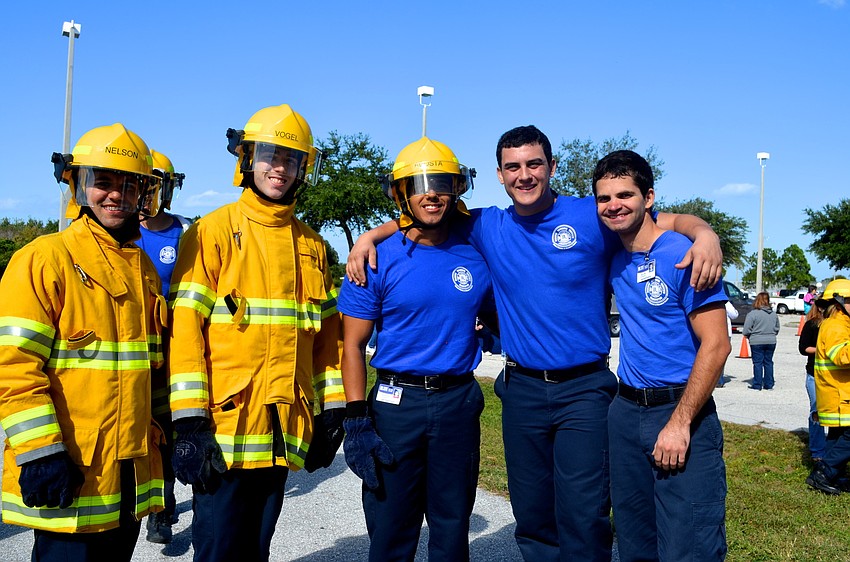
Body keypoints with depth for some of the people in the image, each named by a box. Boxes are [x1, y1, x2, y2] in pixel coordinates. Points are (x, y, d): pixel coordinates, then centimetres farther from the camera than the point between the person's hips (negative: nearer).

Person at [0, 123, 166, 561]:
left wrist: (165, 436, 15)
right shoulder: (44, 259, -9)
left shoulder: (144, 268, 13)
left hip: (131, 471, 7)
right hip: (68, 473, -7)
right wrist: (40, 452, -19)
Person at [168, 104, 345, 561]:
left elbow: (327, 333, 14)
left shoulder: (310, 245, 12)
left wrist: (331, 410, 9)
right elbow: (185, 328, -10)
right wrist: (189, 422, -16)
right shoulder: (213, 232, -4)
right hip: (224, 427, -4)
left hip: (283, 432, 5)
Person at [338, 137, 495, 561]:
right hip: (396, 403, -2)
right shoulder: (379, 261, -6)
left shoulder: (476, 258, 2)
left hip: (459, 403, 3)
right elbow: (353, 345, -6)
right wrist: (356, 422, -11)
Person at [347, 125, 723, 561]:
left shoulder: (593, 217, -3)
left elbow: (672, 221, -2)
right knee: (532, 516, 14)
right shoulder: (487, 227, 5)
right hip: (521, 390, 3)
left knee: (582, 517, -6)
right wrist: (368, 236, 0)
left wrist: (705, 234, -23)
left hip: (584, 389, -3)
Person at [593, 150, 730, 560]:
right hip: (624, 411, 6)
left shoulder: (682, 255, -11)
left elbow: (716, 345, -14)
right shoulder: (613, 259, 7)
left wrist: (680, 422, -17)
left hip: (681, 410, -6)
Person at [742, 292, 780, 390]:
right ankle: (769, 385, 17)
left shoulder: (752, 314, -13)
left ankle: (757, 385, 5)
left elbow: (746, 331, -12)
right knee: (768, 362, 12)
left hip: (757, 342, -5)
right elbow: (777, 329, 15)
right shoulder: (774, 314, 4)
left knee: (758, 363, 2)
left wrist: (749, 336, 7)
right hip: (771, 341, 5)